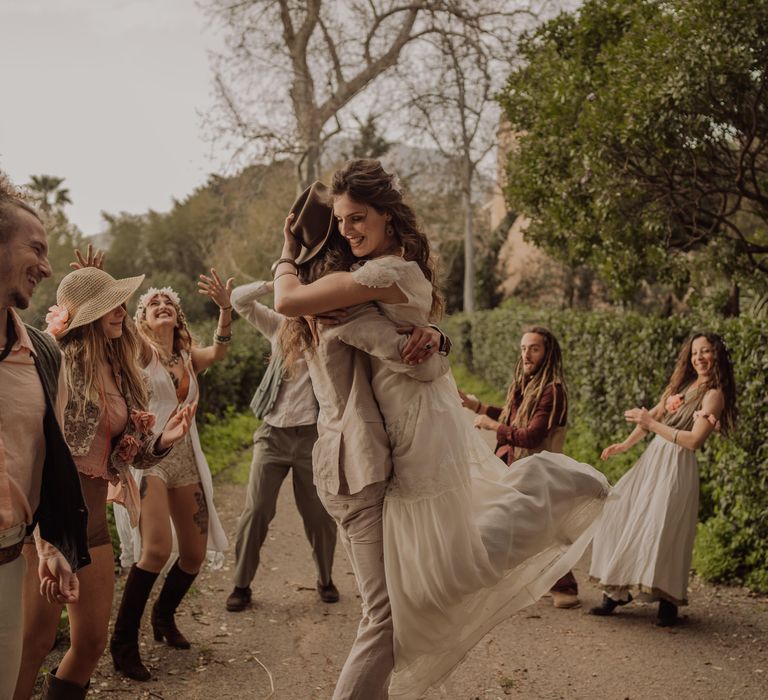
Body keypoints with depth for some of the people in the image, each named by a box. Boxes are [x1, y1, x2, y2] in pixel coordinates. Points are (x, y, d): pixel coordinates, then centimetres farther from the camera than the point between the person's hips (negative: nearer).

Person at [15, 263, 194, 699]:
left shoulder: (122, 373, 10)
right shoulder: (58, 360, -12)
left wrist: (164, 441, -3)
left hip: (92, 515, 8)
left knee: (92, 640, 12)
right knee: (35, 641, -5)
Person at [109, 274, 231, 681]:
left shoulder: (188, 356, 12)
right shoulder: (140, 350, 1)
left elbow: (219, 351, -8)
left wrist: (225, 308, -25)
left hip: (186, 459, 6)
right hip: (148, 456, -6)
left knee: (195, 554, 9)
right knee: (156, 549, -23)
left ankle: (163, 616, 34)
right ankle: (123, 640, -9)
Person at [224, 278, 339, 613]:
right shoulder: (279, 326, 10)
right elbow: (238, 298, 8)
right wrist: (274, 284, -5)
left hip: (311, 434, -2)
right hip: (272, 434, 2)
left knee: (318, 514, 5)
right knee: (255, 511, -1)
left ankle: (325, 580, 25)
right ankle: (241, 584, 10)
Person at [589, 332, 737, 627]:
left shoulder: (714, 395, -8)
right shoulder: (682, 384, 13)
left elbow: (694, 440, -17)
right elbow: (655, 414, 21)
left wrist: (652, 423, -13)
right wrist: (625, 444, 13)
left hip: (676, 467, -7)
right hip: (653, 458, 8)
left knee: (662, 529, -12)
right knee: (622, 518, 4)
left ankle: (669, 601, 5)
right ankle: (617, 590, 13)